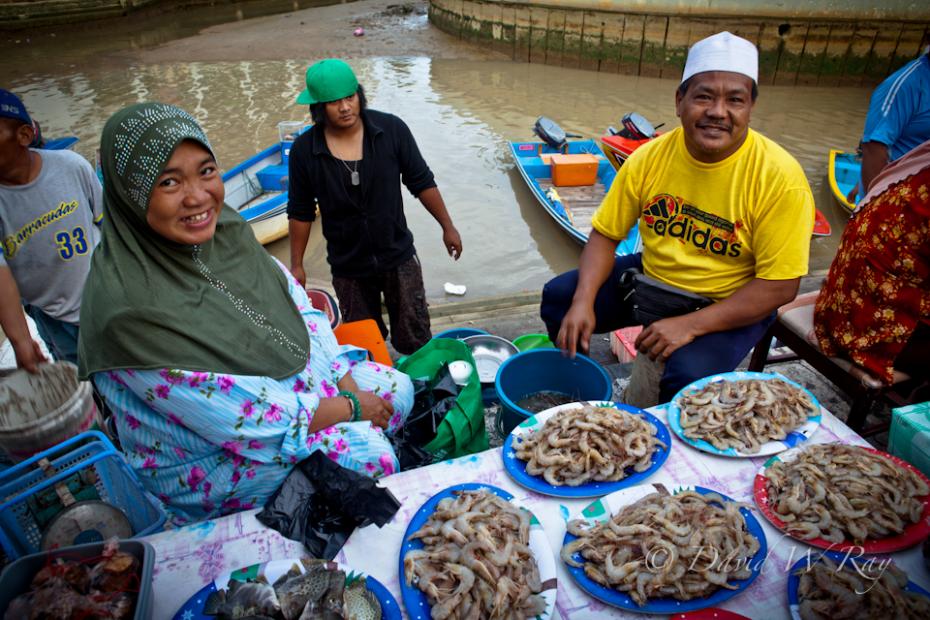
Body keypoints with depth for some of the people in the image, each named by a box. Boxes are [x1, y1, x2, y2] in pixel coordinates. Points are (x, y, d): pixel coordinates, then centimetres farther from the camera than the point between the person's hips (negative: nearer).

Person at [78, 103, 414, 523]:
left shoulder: (224, 230, -10)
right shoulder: (129, 309, -32)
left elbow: (298, 307, 1)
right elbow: (246, 420, -29)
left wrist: (345, 378, -9)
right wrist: (351, 408, -17)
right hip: (208, 462, -7)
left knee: (397, 389, 6)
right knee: (367, 452, -21)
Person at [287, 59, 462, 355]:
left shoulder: (391, 130, -12)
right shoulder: (304, 150, -11)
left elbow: (421, 182, -1)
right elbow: (300, 213, 0)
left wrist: (447, 227, 2)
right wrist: (297, 265, 3)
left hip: (399, 258, 0)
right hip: (348, 269, 1)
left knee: (415, 340, 11)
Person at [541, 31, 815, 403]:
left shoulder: (779, 178, -20)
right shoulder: (649, 157, -10)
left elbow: (779, 287, -20)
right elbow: (605, 234, -4)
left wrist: (690, 324, -28)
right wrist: (584, 302, -20)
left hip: (728, 306, -4)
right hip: (651, 278, 4)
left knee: (689, 377, -31)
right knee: (558, 298, -6)